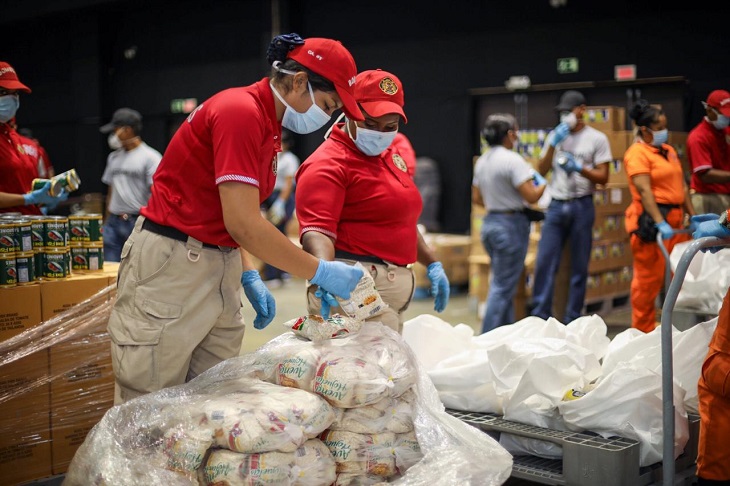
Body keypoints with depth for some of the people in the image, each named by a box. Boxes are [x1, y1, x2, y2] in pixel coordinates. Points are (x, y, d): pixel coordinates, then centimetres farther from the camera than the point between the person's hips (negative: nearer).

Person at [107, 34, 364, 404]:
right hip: (171, 265, -9)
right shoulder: (241, 112, -17)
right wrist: (320, 272, -17)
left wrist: (249, 277, 7)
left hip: (220, 267, 9)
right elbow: (243, 224, -23)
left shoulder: (269, 126, 12)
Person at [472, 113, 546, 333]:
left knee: (501, 282, 17)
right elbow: (531, 196, -20)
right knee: (503, 286, -3)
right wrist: (545, 183, -1)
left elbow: (476, 198, 15)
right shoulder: (512, 160, -16)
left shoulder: (482, 161, 9)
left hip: (489, 223, 9)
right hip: (511, 225, -9)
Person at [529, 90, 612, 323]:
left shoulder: (597, 138, 4)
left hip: (581, 205, -2)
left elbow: (603, 177, 0)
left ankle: (572, 320, 9)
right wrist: (553, 144, -6)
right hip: (556, 205, 2)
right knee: (544, 262, -5)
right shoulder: (554, 136, 14)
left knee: (579, 267, 2)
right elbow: (541, 171, 6)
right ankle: (539, 316, 0)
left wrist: (579, 168, -16)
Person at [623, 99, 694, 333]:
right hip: (651, 220, -8)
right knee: (649, 279, -3)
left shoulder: (669, 150, 17)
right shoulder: (637, 153, -8)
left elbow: (682, 186, 19)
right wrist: (660, 223, -26)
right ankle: (643, 331, 5)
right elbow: (645, 191, -18)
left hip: (676, 219, 8)